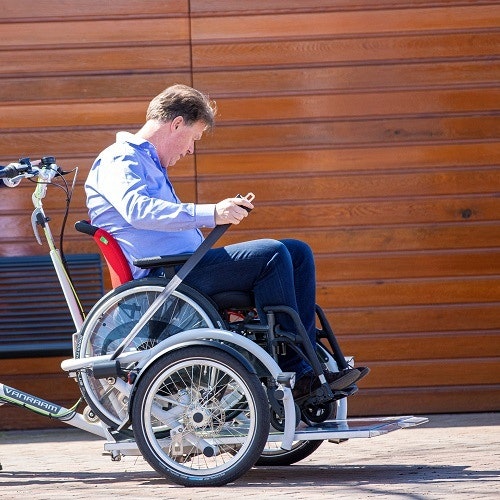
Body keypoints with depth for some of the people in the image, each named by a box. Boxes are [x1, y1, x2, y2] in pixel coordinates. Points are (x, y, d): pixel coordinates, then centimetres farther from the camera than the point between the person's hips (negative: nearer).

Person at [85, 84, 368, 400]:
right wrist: (211, 213, -32)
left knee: (298, 253, 1)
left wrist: (218, 217, 20)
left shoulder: (150, 164, 29)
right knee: (272, 255, -24)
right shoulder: (119, 160, -5)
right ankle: (289, 373, -19)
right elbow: (138, 210, -25)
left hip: (183, 267, 10)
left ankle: (308, 370, -7)